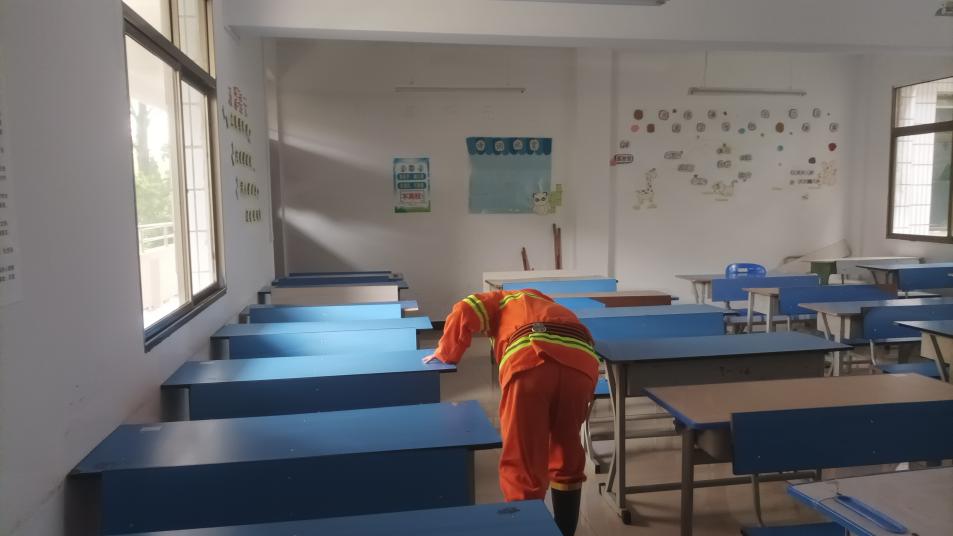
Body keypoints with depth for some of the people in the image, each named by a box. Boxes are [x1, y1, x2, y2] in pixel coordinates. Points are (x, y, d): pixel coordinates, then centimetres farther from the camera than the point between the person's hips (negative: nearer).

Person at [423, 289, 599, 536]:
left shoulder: (501, 300, 34)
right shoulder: (552, 307, 45)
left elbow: (464, 312, 13)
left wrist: (446, 354, 28)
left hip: (530, 361, -5)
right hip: (583, 362, 5)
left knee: (522, 464, 5)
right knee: (568, 459, 24)